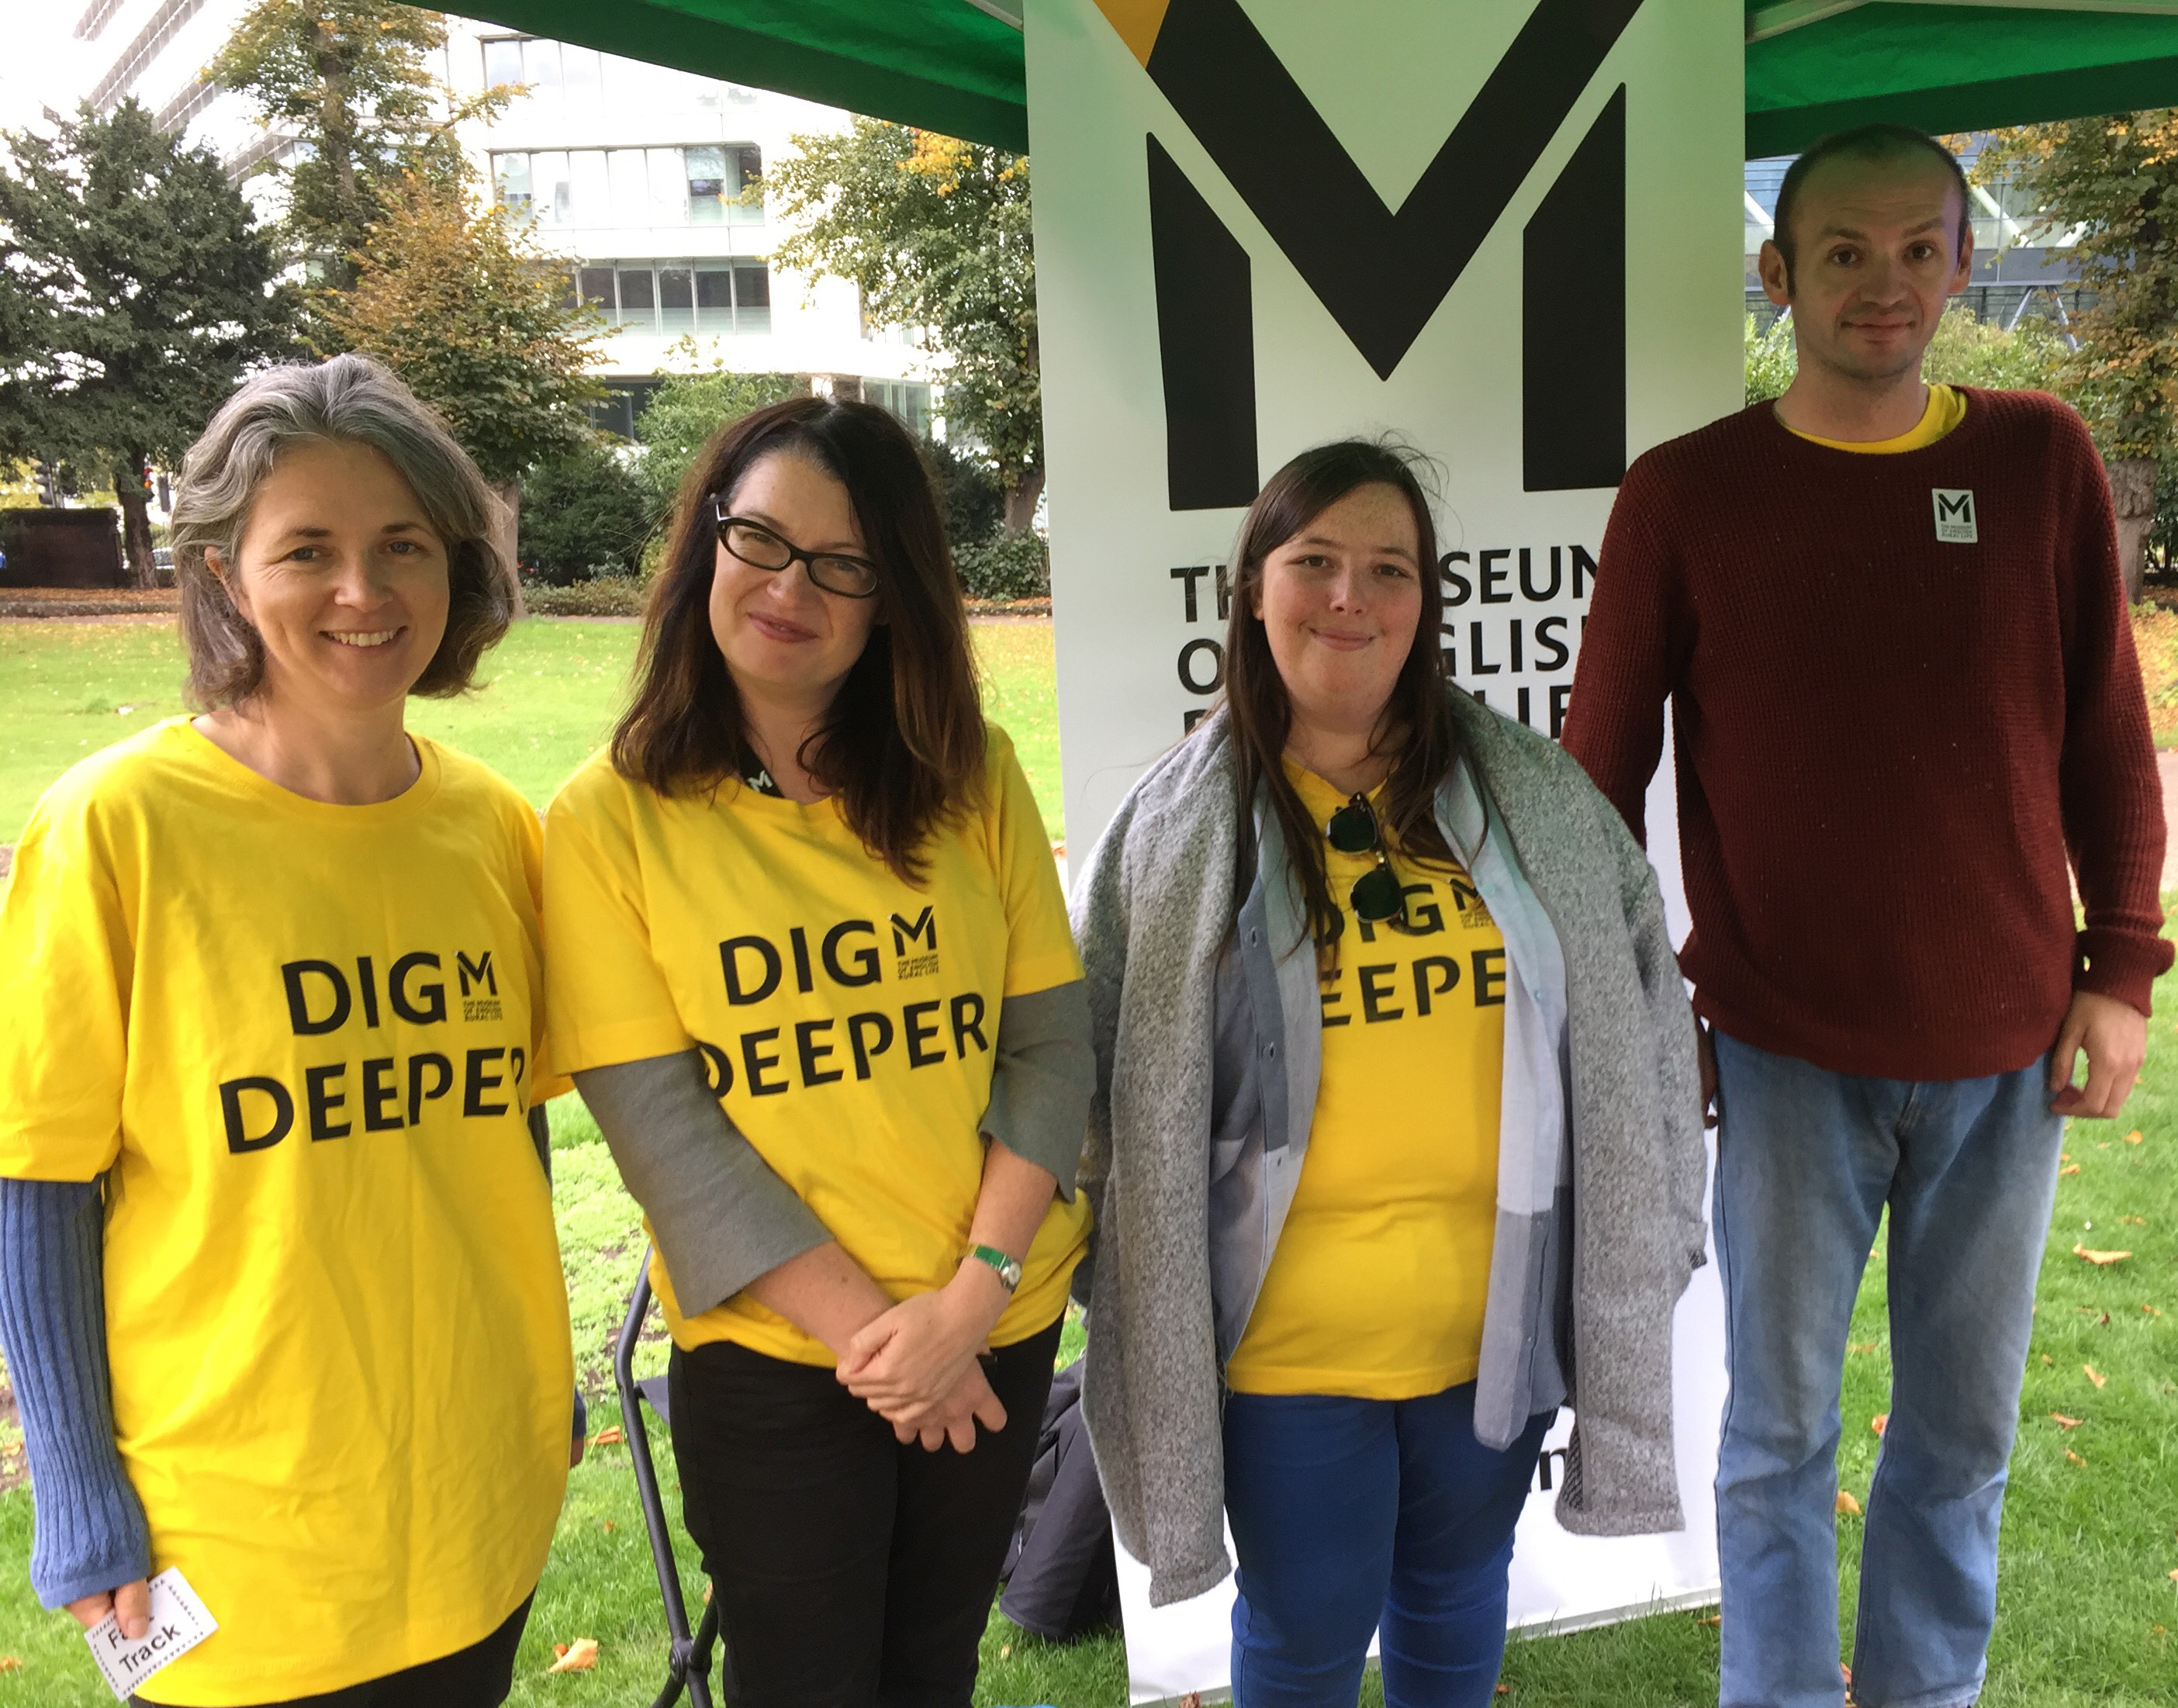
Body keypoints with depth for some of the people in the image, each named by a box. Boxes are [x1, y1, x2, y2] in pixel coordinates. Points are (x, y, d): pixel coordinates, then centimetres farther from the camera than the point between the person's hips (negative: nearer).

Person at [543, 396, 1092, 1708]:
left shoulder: (973, 779, -3)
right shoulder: (612, 818, -9)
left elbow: (1051, 1043, -4)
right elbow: (657, 1120, -13)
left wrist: (971, 1294, -15)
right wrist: (864, 1328, -15)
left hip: (1003, 1332, 3)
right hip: (769, 1353, -2)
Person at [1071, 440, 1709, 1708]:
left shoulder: (1531, 795, -1)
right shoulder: (1182, 826, -8)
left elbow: (1638, 1018, 6)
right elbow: (1109, 1085, -1)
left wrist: (1644, 1252, 7)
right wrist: (1139, 1302, 0)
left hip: (1493, 1309, 3)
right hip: (1287, 1329, -2)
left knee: (1457, 1593, 24)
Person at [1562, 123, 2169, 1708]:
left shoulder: (2043, 461, 2)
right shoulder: (1686, 492, -4)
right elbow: (1601, 773, -1)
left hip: (2009, 1046, 2)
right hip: (1786, 1052, -2)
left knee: (1964, 1431, 16)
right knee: (1781, 1431, 11)